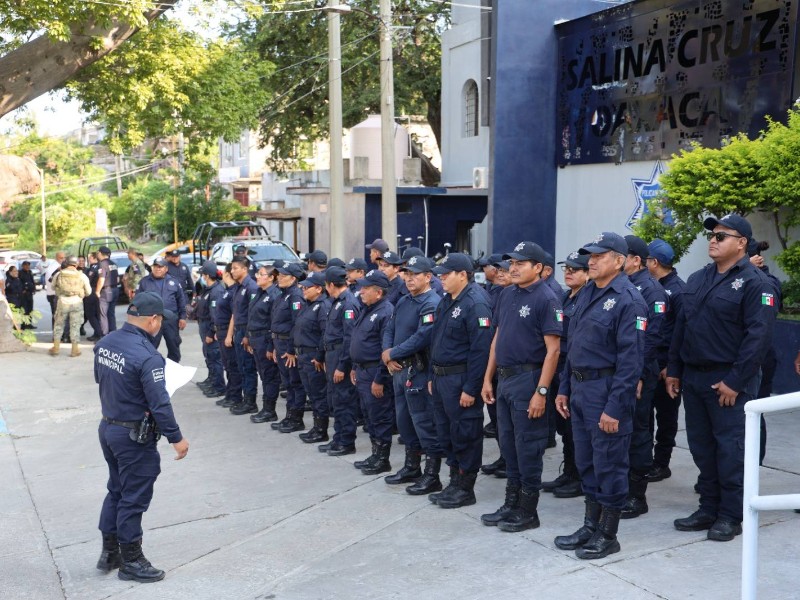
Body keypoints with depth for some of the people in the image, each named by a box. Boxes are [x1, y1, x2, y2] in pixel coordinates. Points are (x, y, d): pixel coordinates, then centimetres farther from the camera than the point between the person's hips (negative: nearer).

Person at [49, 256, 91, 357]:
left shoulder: (59, 274, -2)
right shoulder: (82, 276, -5)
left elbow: (53, 287, 13)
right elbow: (88, 292, 2)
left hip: (63, 302, 1)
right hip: (76, 303, -1)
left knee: (58, 324, 15)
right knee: (75, 326, 6)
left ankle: (55, 348, 20)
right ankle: (74, 349, 9)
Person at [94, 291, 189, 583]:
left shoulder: (105, 342, -1)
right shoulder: (147, 356, -26)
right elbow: (160, 404, -24)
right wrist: (176, 438, -14)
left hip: (107, 426, 8)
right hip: (134, 436, -8)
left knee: (116, 490, 22)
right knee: (134, 498, 6)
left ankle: (109, 552, 33)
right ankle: (131, 561, 20)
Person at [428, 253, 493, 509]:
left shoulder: (475, 304, -18)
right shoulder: (446, 301, 13)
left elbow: (481, 350, -22)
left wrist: (471, 389, -22)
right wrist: (433, 377, 17)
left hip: (461, 380, -10)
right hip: (442, 378, 10)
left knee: (465, 435, 1)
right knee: (446, 433, 16)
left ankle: (465, 489, 12)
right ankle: (455, 482, 28)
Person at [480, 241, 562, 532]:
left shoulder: (547, 298, -12)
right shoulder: (507, 295, 11)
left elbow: (553, 349, -16)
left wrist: (541, 391, -20)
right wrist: (488, 379, 13)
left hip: (529, 379, -8)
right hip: (505, 379, 8)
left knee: (528, 447, 1)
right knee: (508, 444, 14)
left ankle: (528, 511, 13)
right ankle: (511, 504, 26)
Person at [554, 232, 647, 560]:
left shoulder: (628, 300, -14)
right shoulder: (587, 294, 12)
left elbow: (630, 360, -18)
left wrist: (615, 407, -21)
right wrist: (564, 388, 14)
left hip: (606, 391, -8)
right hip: (580, 389, 9)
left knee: (609, 465, 3)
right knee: (586, 462, 16)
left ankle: (608, 536, 15)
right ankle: (591, 526, 29)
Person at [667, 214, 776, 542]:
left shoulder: (755, 283, -10)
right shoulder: (697, 279, 13)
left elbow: (758, 336, -16)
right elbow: (681, 326, 16)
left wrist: (735, 381, -19)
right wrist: (674, 370, 11)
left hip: (728, 381, -7)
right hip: (693, 377, 7)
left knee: (729, 448, 0)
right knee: (701, 447, 12)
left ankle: (731, 515, 11)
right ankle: (709, 508, 24)